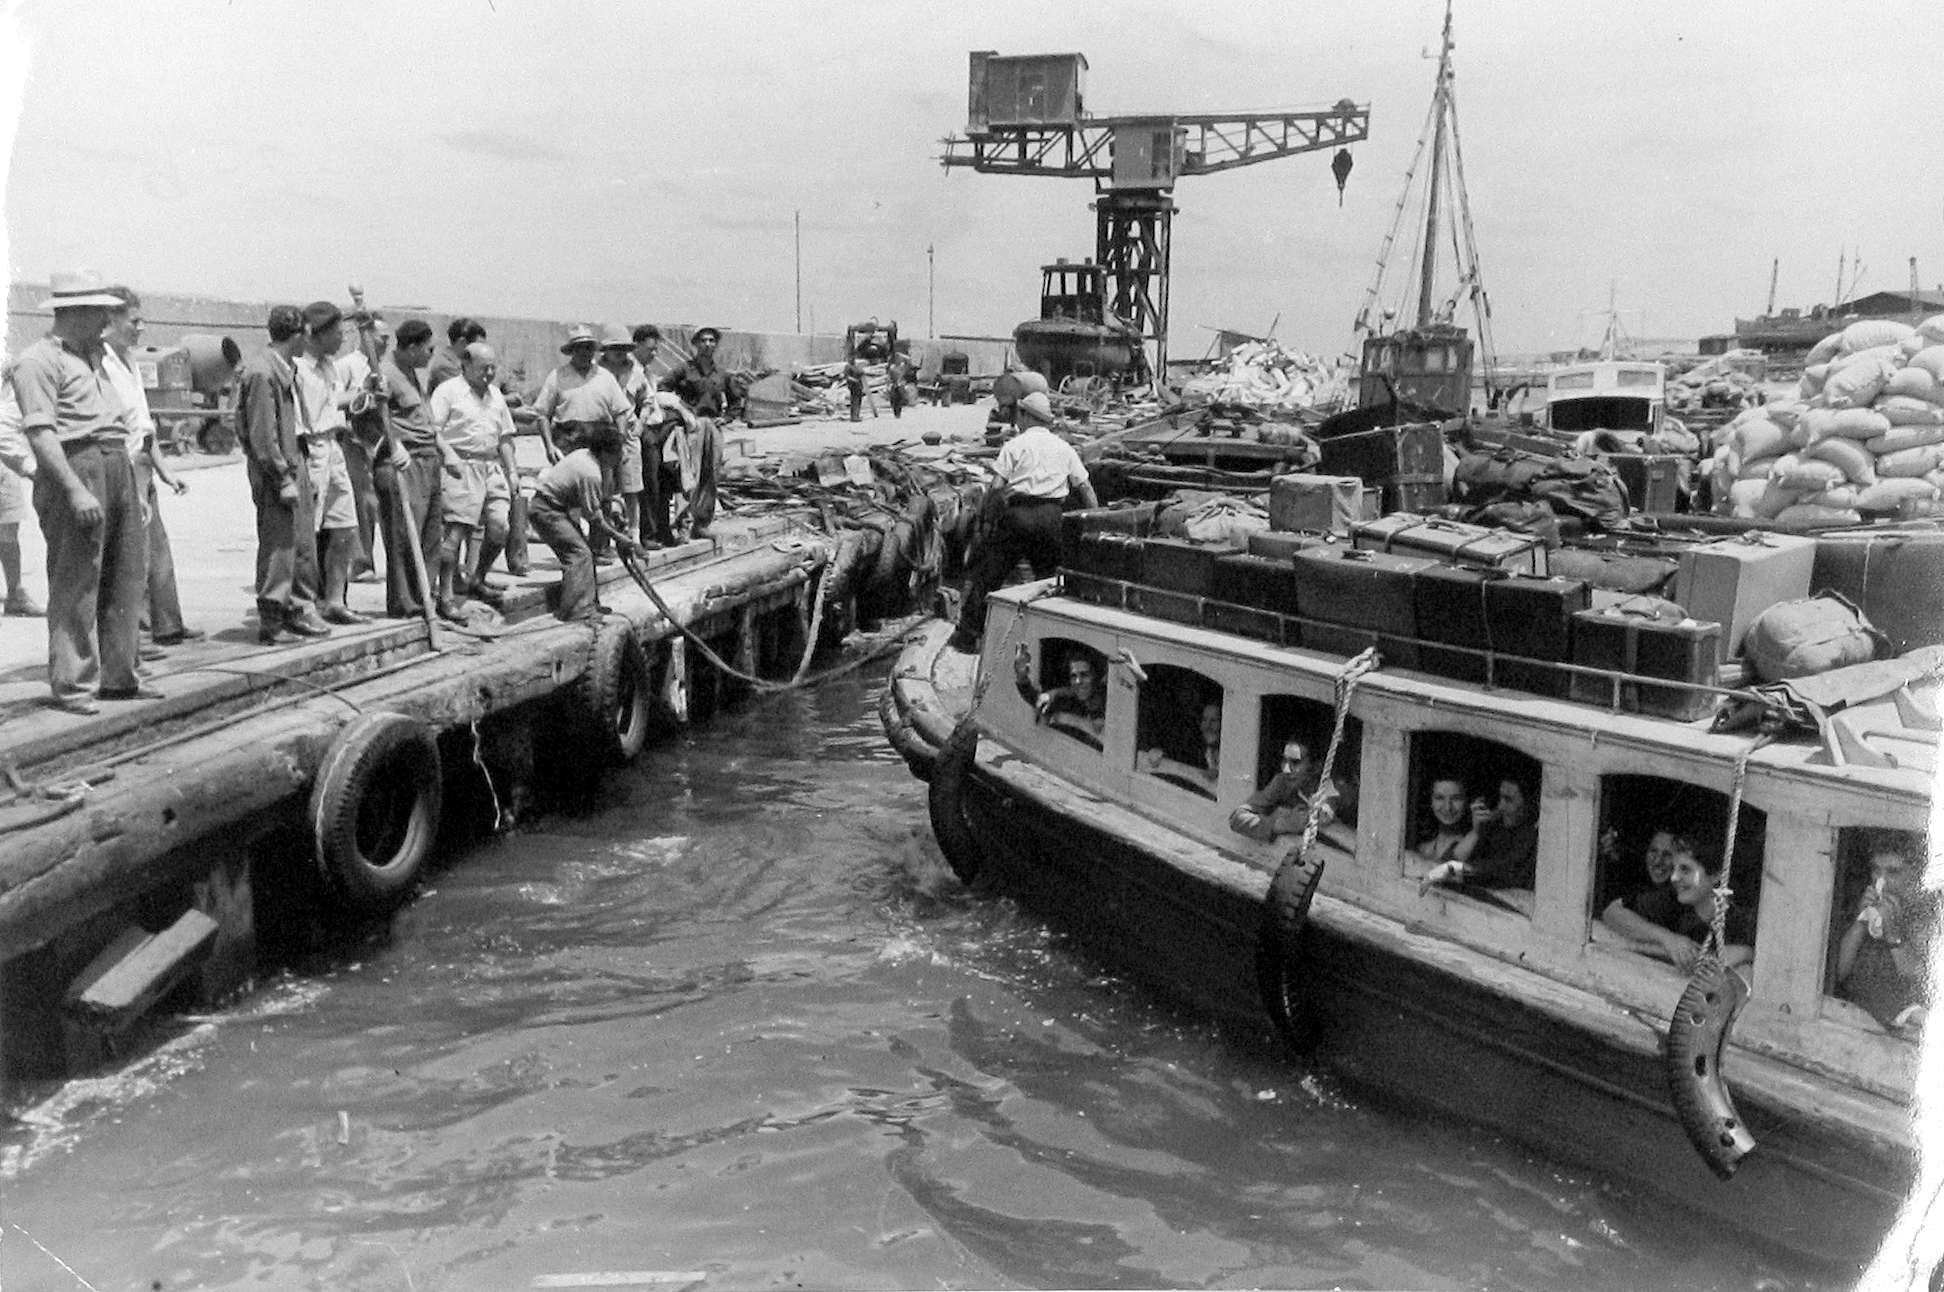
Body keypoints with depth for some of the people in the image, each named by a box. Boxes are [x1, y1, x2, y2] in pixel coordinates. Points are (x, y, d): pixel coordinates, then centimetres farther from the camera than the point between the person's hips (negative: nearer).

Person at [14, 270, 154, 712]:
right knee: (75, 584, -5)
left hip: (117, 467, 9)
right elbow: (40, 432, -16)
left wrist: (134, 487, 21)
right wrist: (76, 490, -23)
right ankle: (72, 686, 2)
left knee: (127, 576, 11)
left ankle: (118, 676, 20)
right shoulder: (38, 360, -7)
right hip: (75, 467, -9)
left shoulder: (93, 355, 21)